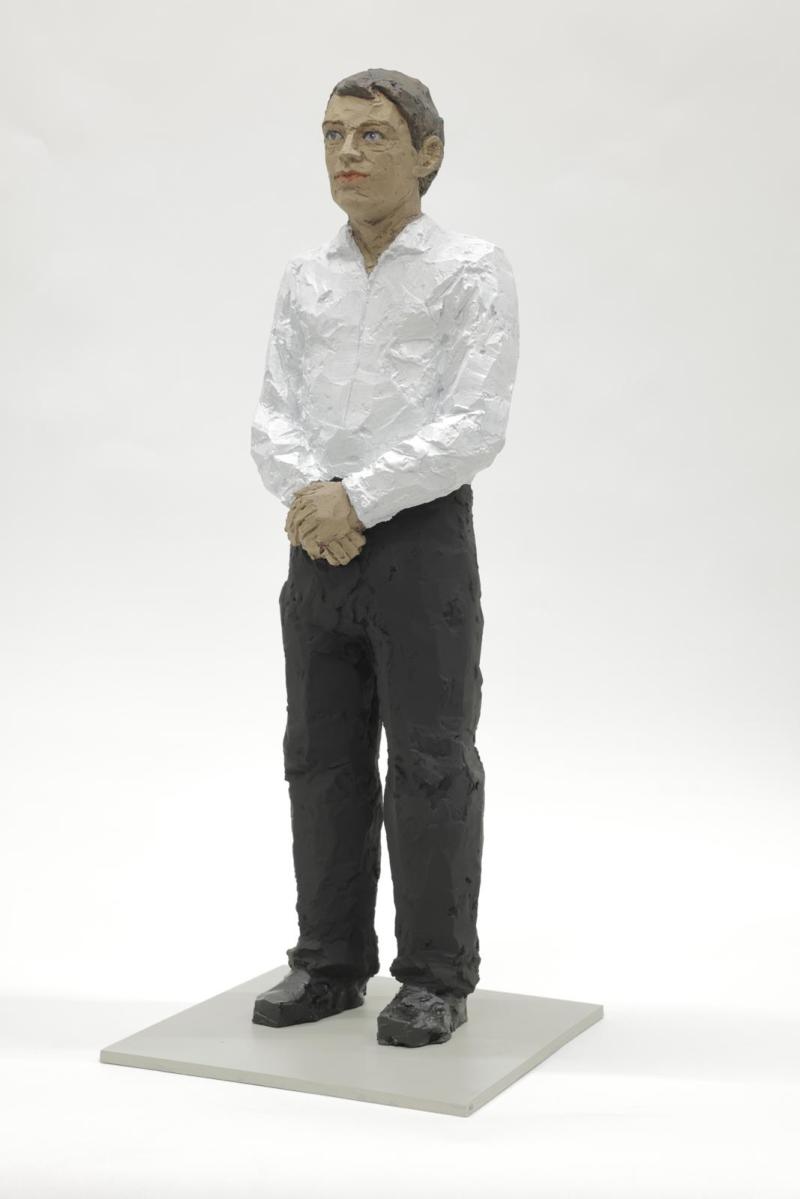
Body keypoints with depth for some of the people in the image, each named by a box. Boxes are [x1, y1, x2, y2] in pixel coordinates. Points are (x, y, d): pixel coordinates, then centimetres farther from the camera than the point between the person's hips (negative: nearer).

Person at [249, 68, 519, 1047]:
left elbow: (474, 426, -14)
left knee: (428, 765, 2)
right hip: (318, 549, 5)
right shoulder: (305, 279, 11)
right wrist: (309, 500, -16)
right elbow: (275, 417, 4)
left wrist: (358, 496, -20)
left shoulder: (471, 271, -4)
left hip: (422, 539, -5)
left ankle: (437, 977, 16)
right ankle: (331, 961, 24)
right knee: (324, 762, 11)